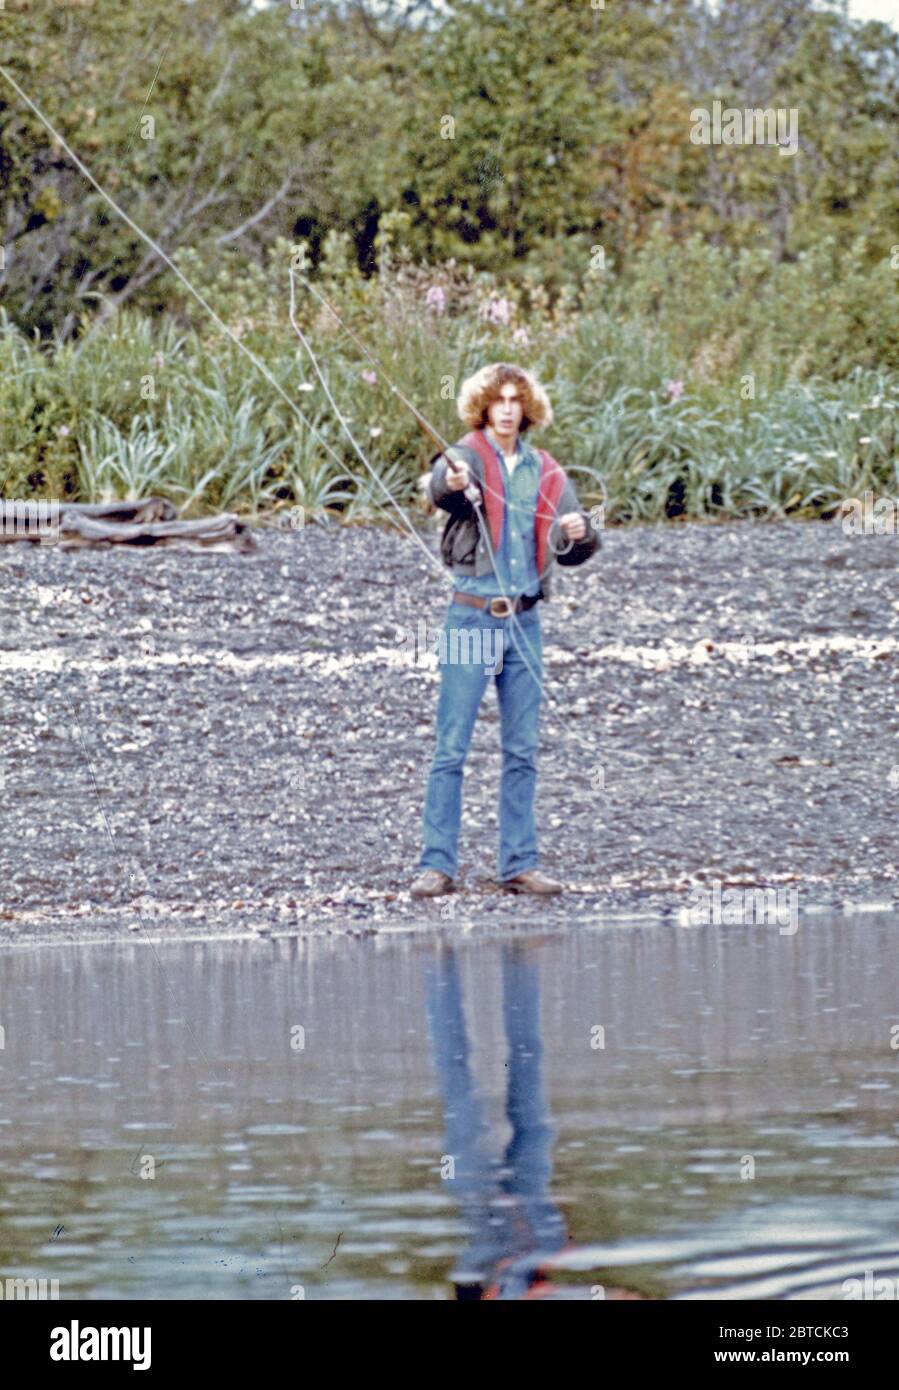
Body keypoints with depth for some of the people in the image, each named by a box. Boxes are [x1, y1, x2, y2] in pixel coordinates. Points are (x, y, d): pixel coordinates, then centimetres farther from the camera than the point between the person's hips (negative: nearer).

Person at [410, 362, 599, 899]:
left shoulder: (546, 473, 11)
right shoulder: (467, 456, -2)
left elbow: (573, 550, 7)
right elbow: (441, 486, -27)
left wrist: (577, 534, -17)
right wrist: (454, 483, -51)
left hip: (525, 620, 4)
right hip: (472, 616, -4)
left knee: (523, 750, 7)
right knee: (452, 748, -5)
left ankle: (519, 864, 13)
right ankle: (438, 865, -3)